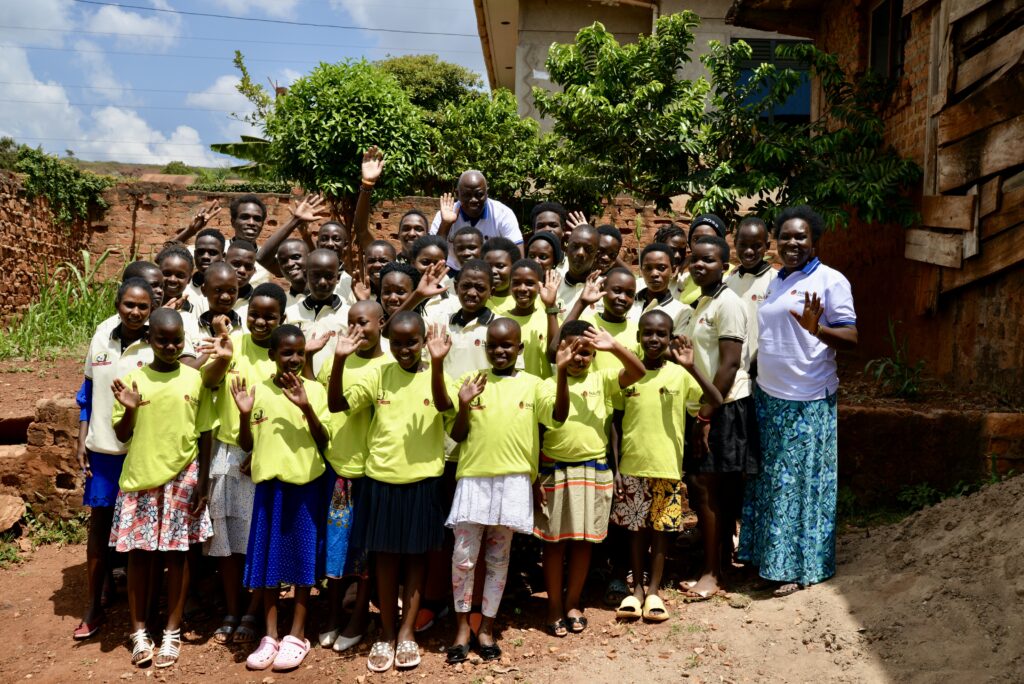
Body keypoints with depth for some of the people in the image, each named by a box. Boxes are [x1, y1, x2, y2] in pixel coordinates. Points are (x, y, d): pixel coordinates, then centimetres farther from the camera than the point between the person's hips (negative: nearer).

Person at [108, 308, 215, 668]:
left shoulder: (195, 379, -1)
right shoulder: (133, 379, -1)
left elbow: (205, 435, 3)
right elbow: (122, 435, 3)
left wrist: (202, 484, -1)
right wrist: (129, 409, -18)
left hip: (182, 479, 0)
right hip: (140, 478, 1)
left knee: (176, 553, 6)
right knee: (139, 553, 5)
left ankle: (172, 632, 17)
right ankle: (139, 631, 19)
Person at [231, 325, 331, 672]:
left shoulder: (314, 389, -3)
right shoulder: (257, 390, 2)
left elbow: (324, 442, -8)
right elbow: (246, 444, 5)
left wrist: (306, 407, -21)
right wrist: (244, 414, -12)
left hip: (305, 484, -2)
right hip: (269, 484, 2)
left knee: (302, 559, 5)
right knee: (268, 560, 7)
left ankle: (297, 635, 17)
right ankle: (271, 635, 18)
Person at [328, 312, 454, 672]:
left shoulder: (435, 377, -5)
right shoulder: (379, 375, 0)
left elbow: (443, 406, -26)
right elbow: (337, 404, -7)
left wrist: (437, 363, -41)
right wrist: (340, 360, -20)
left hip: (421, 479, -1)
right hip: (382, 478, 1)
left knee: (415, 555, 9)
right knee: (385, 555, 10)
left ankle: (407, 631, 21)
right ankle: (387, 633, 21)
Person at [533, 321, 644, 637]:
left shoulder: (601, 379, 4)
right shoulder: (549, 385, -3)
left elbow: (638, 372, -10)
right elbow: (557, 416, -16)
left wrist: (614, 346, -22)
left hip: (595, 471, 3)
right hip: (556, 471, -2)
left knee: (584, 541, 11)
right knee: (555, 541, 6)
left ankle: (572, 603, 25)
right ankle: (554, 606, 18)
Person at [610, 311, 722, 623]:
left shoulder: (679, 374, -4)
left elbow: (716, 401, -15)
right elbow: (617, 422, 5)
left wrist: (691, 367, -26)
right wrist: (615, 464, 0)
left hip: (667, 468, -1)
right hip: (632, 467, 1)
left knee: (661, 529, 8)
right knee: (637, 529, 9)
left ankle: (654, 590, 20)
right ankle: (637, 589, 22)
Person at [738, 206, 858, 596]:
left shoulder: (830, 281, -7)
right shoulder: (772, 283, 14)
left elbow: (852, 338, -13)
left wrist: (816, 328, -31)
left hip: (808, 402, -7)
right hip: (768, 397, 7)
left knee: (800, 485, 2)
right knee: (769, 482, 12)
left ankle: (797, 567, 13)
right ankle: (767, 557, 25)